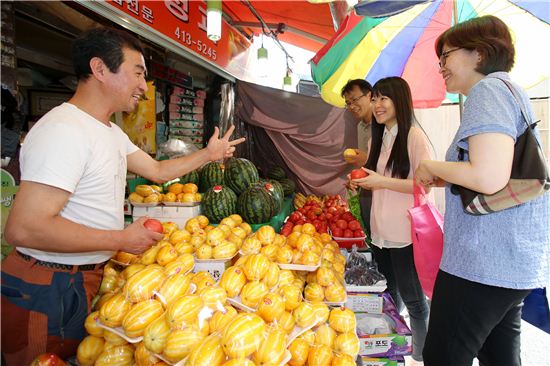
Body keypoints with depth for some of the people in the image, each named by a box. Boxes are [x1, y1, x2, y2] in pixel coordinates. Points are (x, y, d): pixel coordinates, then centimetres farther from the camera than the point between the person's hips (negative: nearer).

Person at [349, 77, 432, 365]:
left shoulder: (415, 136, -10)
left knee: (411, 298, 7)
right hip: (380, 231, 7)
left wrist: (382, 181, -20)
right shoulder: (377, 138, 13)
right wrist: (362, 183, 3)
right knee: (388, 295, 19)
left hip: (406, 233, -7)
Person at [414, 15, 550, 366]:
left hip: (484, 262, -10)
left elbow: (490, 178, -25)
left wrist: (432, 167, -8)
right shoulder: (512, 91, 20)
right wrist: (446, 178, 14)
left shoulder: (488, 88, -11)